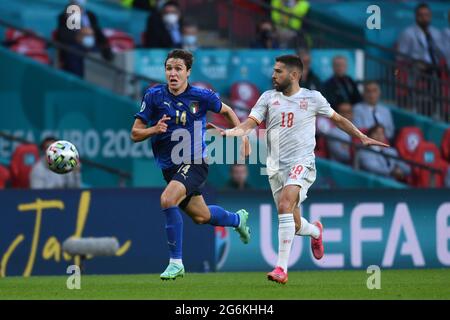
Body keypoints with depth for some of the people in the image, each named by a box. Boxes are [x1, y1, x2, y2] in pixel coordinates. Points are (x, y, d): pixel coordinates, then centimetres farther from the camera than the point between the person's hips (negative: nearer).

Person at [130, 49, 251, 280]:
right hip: (169, 167, 4)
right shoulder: (154, 96, -7)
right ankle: (237, 219, 53)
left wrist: (242, 135, 7)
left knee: (167, 200, -29)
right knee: (201, 216, 18)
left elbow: (226, 111, 12)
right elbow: (135, 134, -4)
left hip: (195, 163, -4)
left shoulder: (201, 96, -9)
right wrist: (155, 129, -23)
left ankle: (176, 262, -18)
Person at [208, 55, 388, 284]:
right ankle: (316, 231, 45)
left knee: (285, 205, -28)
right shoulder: (269, 98, 8)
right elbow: (249, 124, -1)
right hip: (276, 168, 4)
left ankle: (282, 268, -29)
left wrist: (362, 137, 13)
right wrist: (226, 132, -18)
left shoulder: (312, 98, 2)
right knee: (294, 225, 7)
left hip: (301, 163, -4)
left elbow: (337, 119, 16)